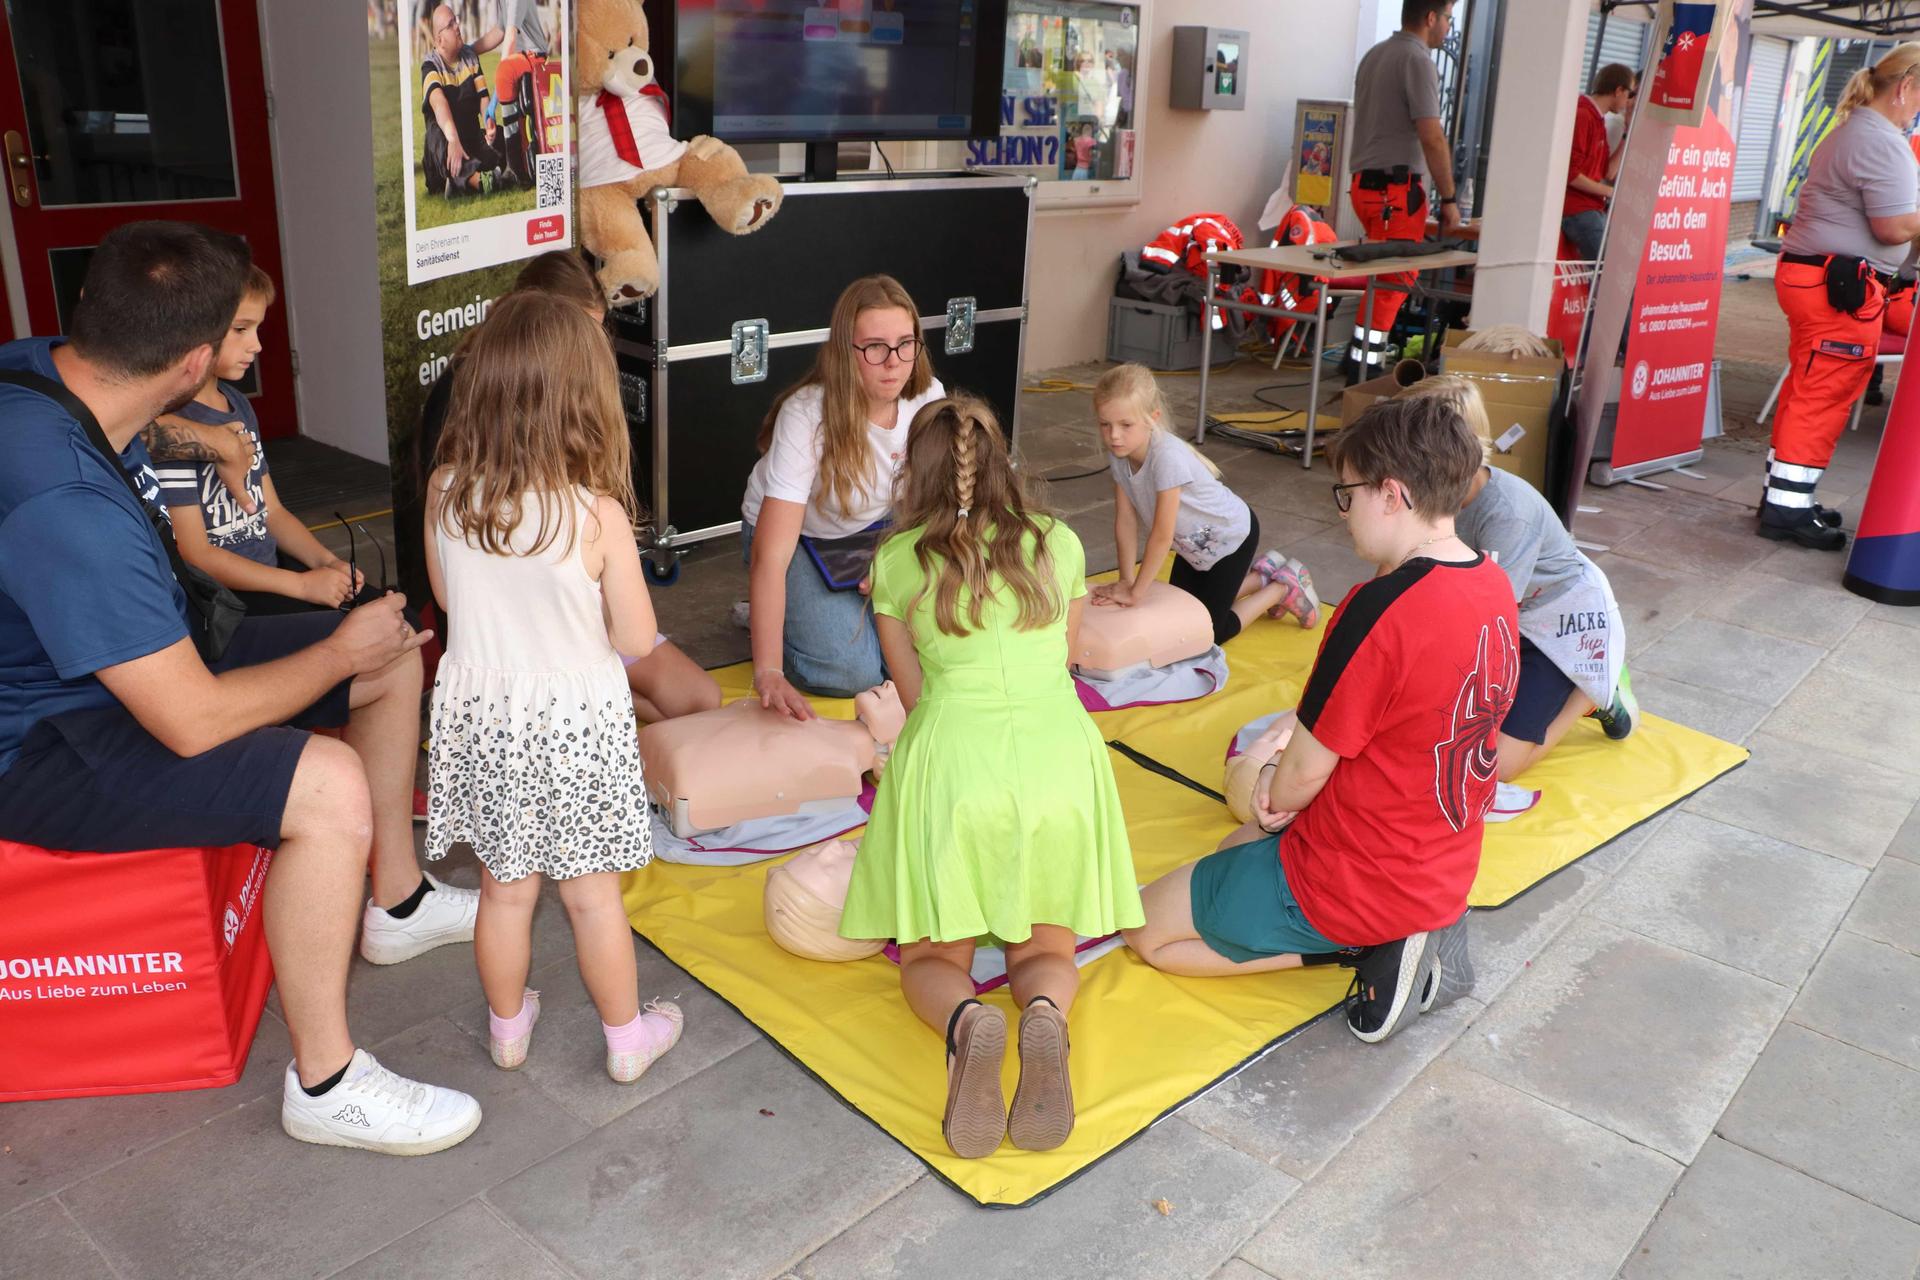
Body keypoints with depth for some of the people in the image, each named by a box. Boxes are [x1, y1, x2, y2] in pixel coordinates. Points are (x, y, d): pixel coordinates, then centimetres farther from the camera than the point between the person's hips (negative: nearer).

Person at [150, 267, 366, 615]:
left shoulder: (239, 405, 12)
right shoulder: (171, 424, -16)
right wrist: (303, 584, -17)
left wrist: (326, 561, 0)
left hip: (270, 568, 8)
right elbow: (194, 555, -17)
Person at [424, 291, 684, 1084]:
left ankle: (507, 1026, 39)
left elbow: (447, 596, 6)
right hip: (574, 721, -3)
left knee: (505, 888, 20)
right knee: (592, 894, 13)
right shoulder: (596, 513, -23)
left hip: (478, 713, 4)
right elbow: (636, 639, -14)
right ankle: (628, 1039, 31)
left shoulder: (445, 492, -10)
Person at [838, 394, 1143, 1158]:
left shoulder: (896, 561, 6)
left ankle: (966, 1024, -21)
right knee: (1044, 950, 15)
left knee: (930, 958, 13)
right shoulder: (1059, 544, 11)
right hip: (1058, 749, 2)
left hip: (951, 753, -1)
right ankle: (1045, 1016, -19)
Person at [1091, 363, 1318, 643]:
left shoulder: (1167, 457, -39)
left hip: (1231, 536, -7)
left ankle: (1283, 587, 16)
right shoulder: (1119, 454, -17)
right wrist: (1126, 583, -16)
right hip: (1194, 542, 7)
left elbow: (1162, 536, -35)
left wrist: (1135, 591, -29)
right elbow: (1125, 520, -12)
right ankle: (1262, 575, 33)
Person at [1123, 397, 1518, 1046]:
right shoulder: (1492, 585, -2)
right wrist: (1286, 780, -2)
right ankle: (1415, 932, 10)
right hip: (1444, 868, 8)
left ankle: (1371, 949, -3)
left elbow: (1306, 771, -19)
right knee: (1245, 847, 31)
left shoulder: (1382, 610, -30)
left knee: (1148, 930, 7)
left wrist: (1276, 797, 4)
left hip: (1352, 880, -8)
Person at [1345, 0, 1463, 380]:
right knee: (1391, 286, -6)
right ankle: (1363, 376, -6)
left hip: (1365, 183, 9)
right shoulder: (1417, 60, -12)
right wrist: (1448, 199, -11)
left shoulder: (1374, 54, 15)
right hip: (1396, 189, -9)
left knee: (1385, 282, 18)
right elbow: (1432, 138, -17)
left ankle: (1361, 362, 21)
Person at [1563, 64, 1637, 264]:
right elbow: (1570, 174, -18)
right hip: (1578, 211, -10)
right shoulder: (1581, 116, -11)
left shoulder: (1597, 119, 18)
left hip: (1594, 210, 10)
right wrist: (1610, 192, -10)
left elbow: (1607, 173, 13)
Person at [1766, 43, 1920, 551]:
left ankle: (1782, 496, 20)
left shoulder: (1848, 131, 19)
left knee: (1806, 391, 14)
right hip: (1841, 285, -11)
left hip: (1808, 275, 11)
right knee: (1824, 397, -6)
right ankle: (1788, 509, -3)